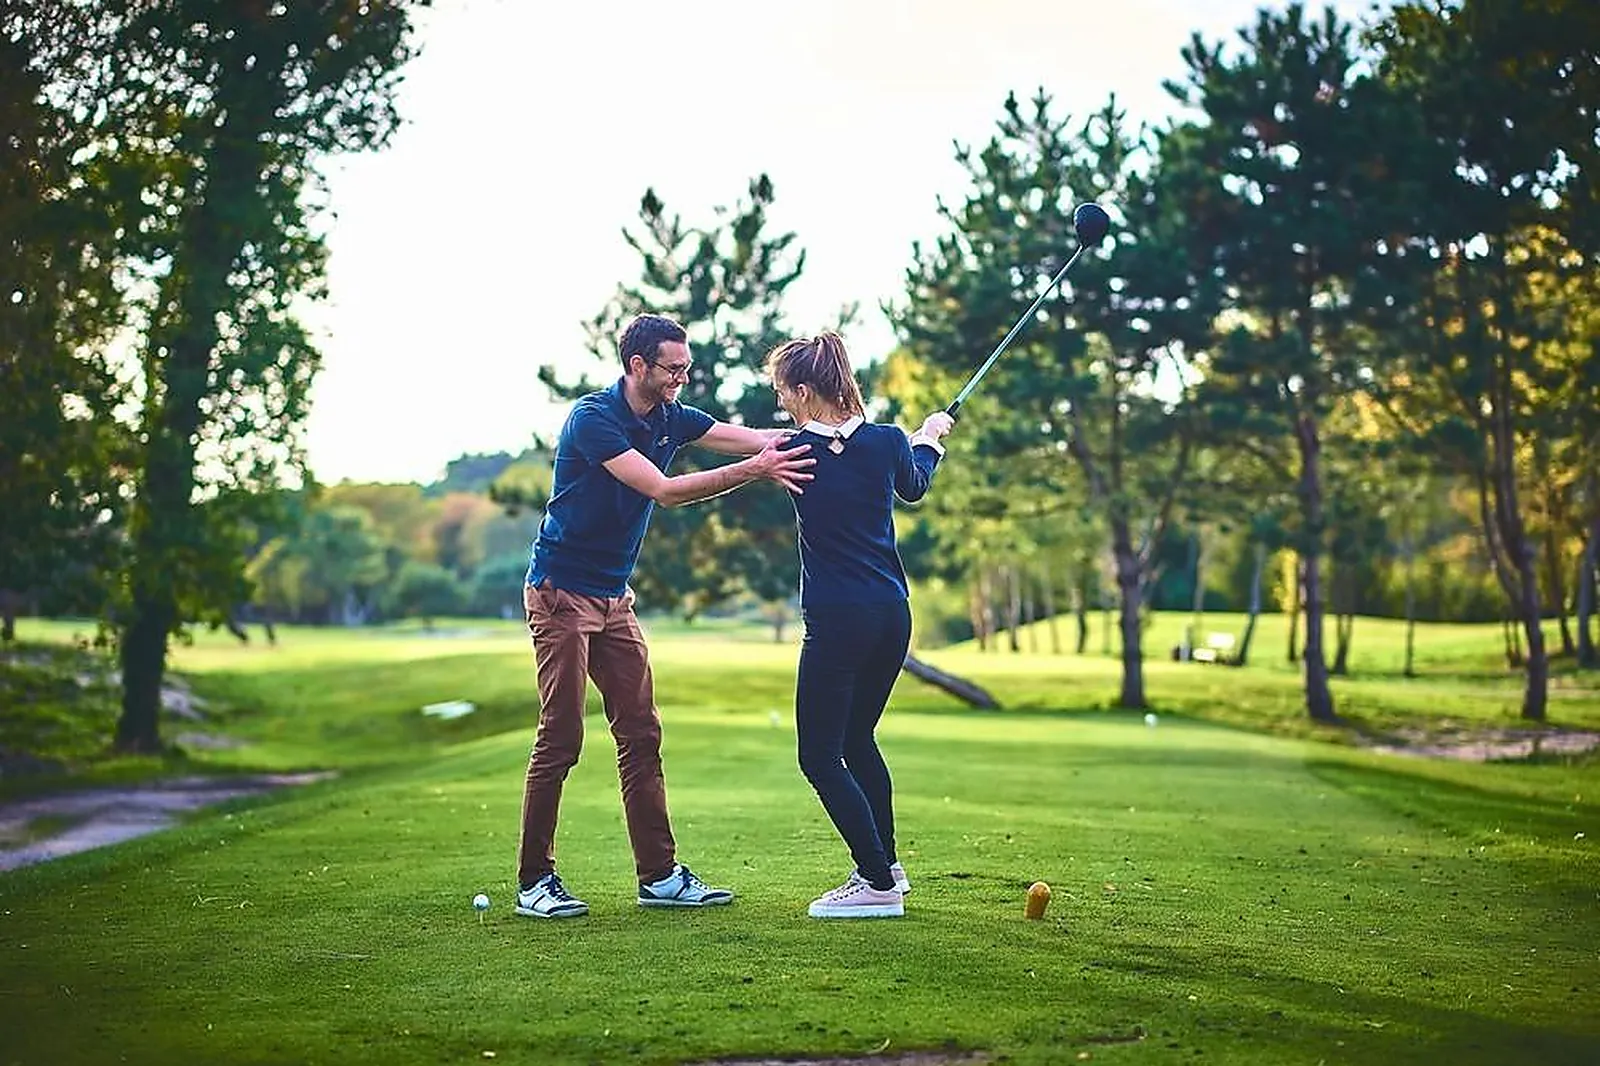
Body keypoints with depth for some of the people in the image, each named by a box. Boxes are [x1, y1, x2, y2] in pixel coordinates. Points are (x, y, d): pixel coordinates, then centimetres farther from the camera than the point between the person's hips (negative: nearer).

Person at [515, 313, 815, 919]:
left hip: (614, 596, 8)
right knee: (560, 738, -8)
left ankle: (659, 874, 9)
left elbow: (756, 438, 0)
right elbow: (663, 491, -27)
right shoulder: (593, 419, -18)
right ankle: (534, 882, 1)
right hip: (561, 593, -8)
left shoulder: (671, 419, 6)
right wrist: (753, 470, -33)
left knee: (640, 733, 5)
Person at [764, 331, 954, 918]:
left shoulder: (797, 451, -8)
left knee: (819, 757, 2)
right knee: (858, 739, 23)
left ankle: (879, 884, -2)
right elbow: (913, 486, 22)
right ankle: (886, 864, 30)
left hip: (836, 622, -6)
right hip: (893, 614, 6)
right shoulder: (888, 441, -1)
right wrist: (928, 439, 43)